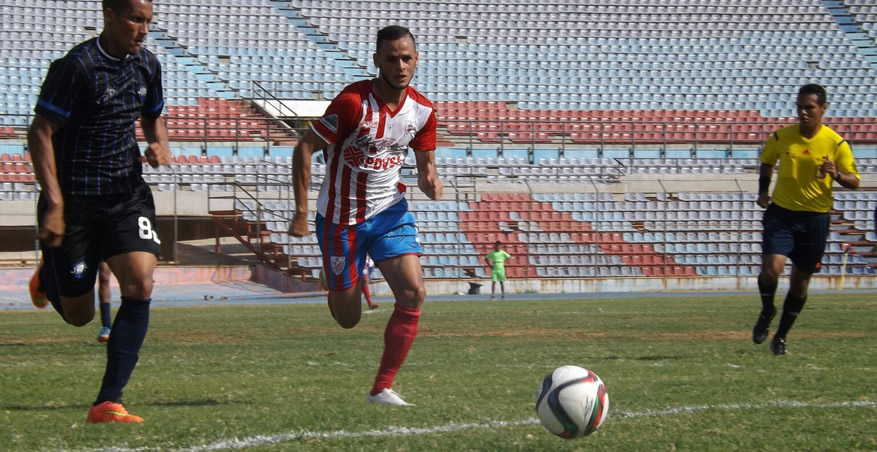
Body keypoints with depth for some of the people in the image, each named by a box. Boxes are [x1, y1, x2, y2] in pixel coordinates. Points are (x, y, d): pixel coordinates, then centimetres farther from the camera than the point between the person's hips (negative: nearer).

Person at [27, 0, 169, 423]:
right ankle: (48, 276, 45)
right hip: (74, 200, -4)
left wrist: (160, 145, 0)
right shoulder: (76, 66, -15)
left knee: (140, 284, -19)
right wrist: (54, 204, -19)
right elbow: (40, 132, -14)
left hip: (127, 194, 5)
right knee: (78, 315, 6)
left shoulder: (147, 65, 5)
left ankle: (108, 403, -15)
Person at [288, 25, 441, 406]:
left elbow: (425, 164, 10)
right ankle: (332, 281, 43)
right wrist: (301, 213, -16)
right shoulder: (354, 102, -20)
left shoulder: (422, 111, -4)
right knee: (348, 319, 4)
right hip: (342, 218, -4)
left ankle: (382, 388, -8)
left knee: (413, 293, -16)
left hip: (390, 212, 4)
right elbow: (304, 149, -15)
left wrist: (430, 181, -16)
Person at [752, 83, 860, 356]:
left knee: (800, 282, 7)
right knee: (771, 268, -19)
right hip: (781, 213, 0)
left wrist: (836, 174, -24)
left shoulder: (836, 143, -8)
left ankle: (781, 336, 25)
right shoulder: (782, 137, -3)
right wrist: (763, 191, 4)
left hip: (815, 218, 0)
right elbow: (767, 162, 18)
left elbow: (854, 182, -3)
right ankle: (767, 312, 12)